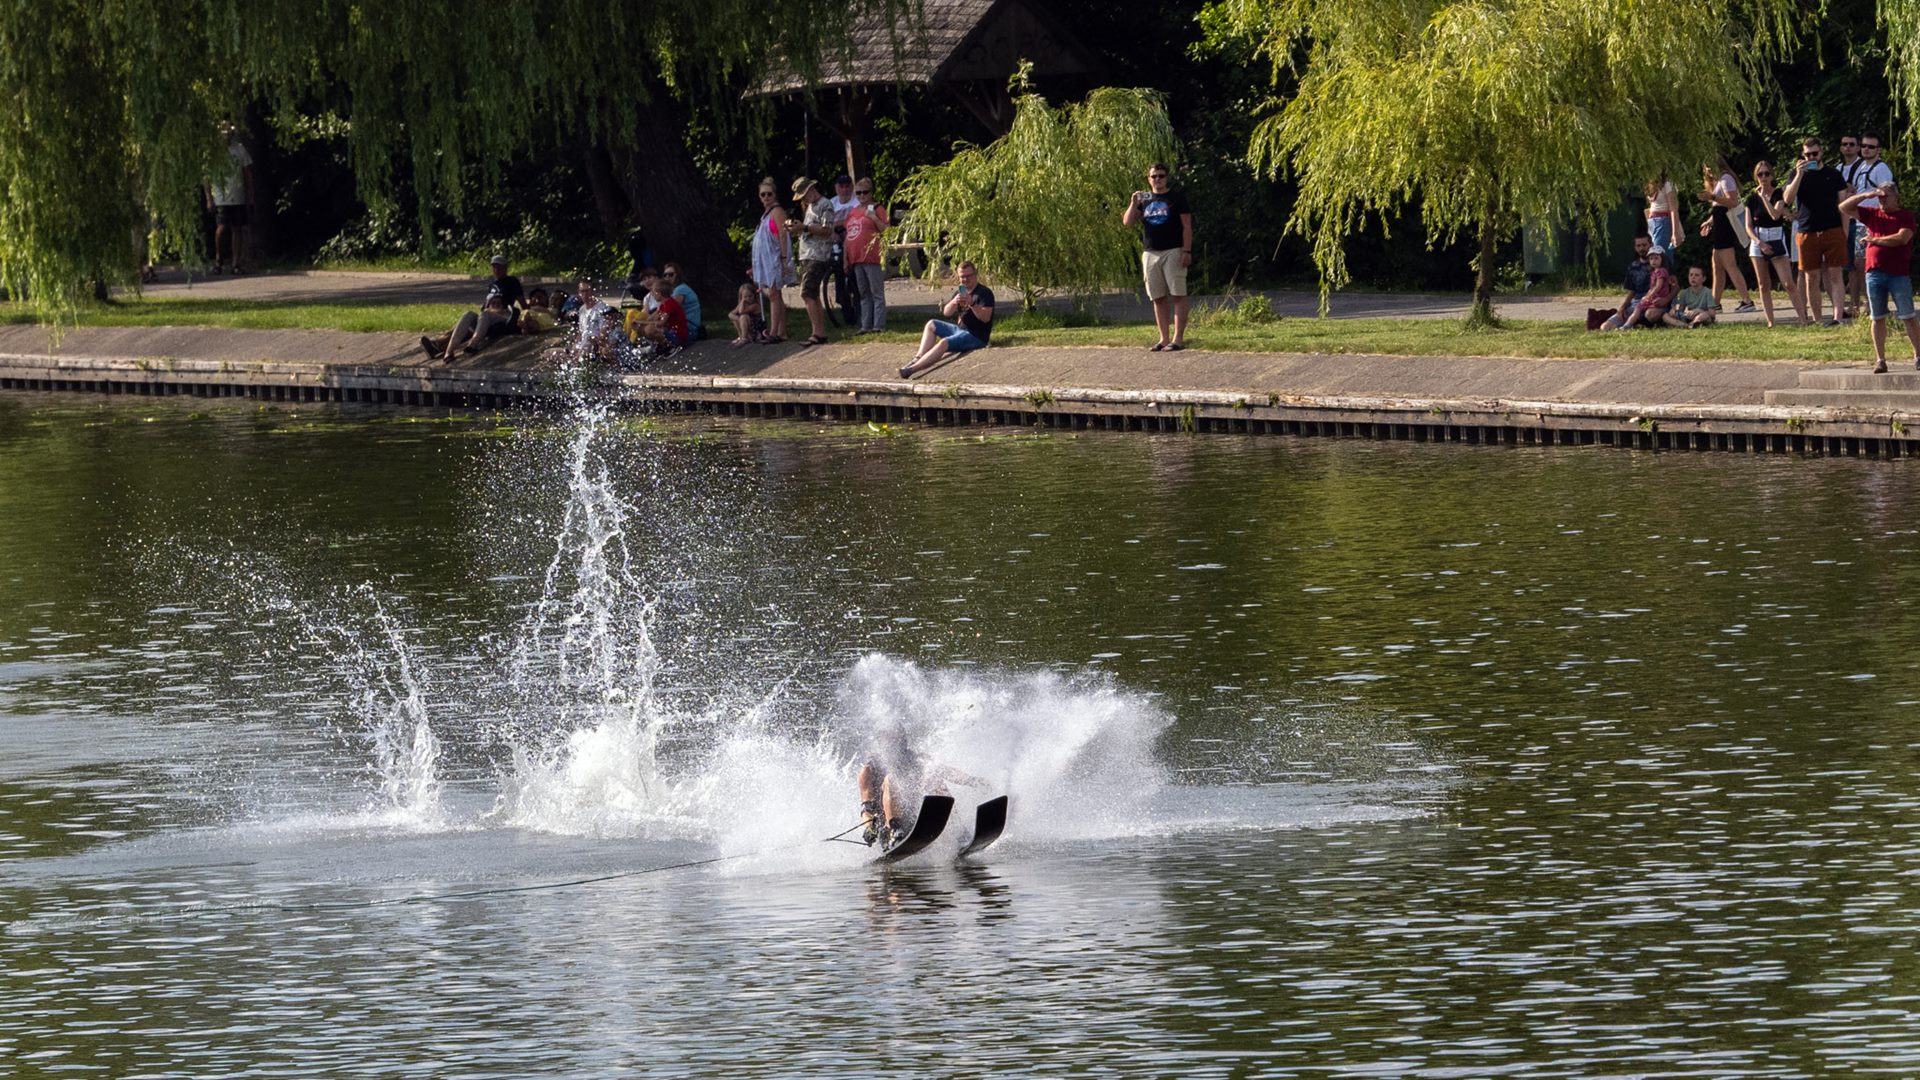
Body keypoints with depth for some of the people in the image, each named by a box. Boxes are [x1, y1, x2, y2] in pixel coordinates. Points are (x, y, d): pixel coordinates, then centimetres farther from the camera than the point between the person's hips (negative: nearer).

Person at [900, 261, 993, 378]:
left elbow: (986, 318, -21)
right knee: (931, 325, 14)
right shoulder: (960, 292, 14)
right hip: (961, 329, 9)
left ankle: (912, 369, -29)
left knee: (944, 343, -30)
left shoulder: (985, 293, -10)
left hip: (976, 337, -9)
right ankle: (919, 358, 0)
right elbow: (946, 312, 5)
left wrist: (972, 304, -34)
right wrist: (954, 302, -18)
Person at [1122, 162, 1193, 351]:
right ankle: (1164, 339, 8)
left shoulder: (1177, 198, 1)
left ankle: (1178, 338, -10)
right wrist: (1133, 204, -11)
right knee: (1158, 298, 5)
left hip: (1173, 253, -5)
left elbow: (1187, 226, -3)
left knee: (1178, 296, -7)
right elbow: (1127, 221, 5)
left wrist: (1187, 251, -12)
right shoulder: (1144, 200, 14)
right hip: (1150, 254, 5)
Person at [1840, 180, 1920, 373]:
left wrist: (1875, 240, -10)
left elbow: (1902, 238, -15)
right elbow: (1844, 208, 11)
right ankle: (1880, 359, 9)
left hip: (1899, 274, -4)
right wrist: (1865, 196, 0)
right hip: (1875, 272, 4)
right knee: (1878, 318, 5)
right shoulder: (1872, 214, 13)